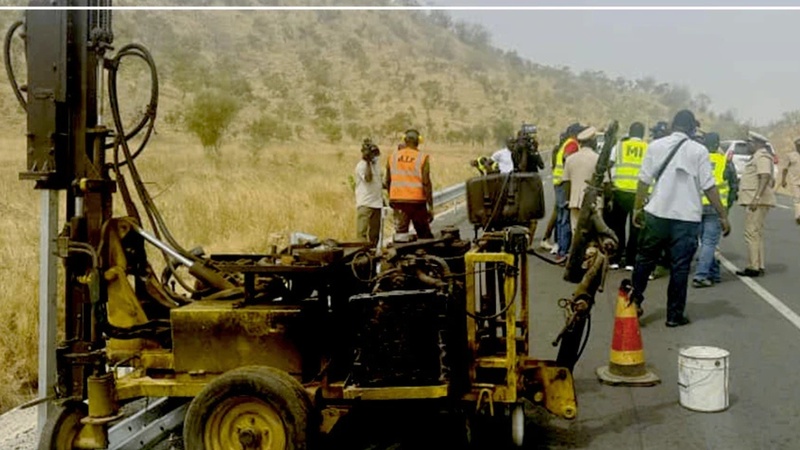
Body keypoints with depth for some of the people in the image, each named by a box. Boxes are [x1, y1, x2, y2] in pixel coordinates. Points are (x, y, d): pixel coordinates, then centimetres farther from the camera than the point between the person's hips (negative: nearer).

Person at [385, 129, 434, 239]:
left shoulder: (392, 157, 5)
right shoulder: (422, 157, -6)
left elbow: (388, 182, 12)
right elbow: (426, 183, -10)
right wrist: (430, 206, -6)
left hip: (397, 200, 3)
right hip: (417, 201, -3)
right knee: (424, 235, 9)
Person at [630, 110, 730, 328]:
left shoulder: (656, 146, 2)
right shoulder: (699, 151, -3)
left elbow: (644, 180, 1)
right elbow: (709, 187, -5)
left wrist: (638, 208, 10)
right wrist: (723, 216, 1)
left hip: (657, 214, 2)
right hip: (687, 218, -2)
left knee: (645, 259, 16)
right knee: (679, 267, 5)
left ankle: (634, 301, 19)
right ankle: (675, 315, 11)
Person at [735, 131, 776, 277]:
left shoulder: (762, 157, -11)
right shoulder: (757, 157, 22)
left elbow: (765, 177, -23)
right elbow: (771, 181, 28)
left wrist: (756, 198, -28)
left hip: (757, 202, -11)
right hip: (755, 201, 11)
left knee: (752, 233, -12)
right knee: (756, 234, 14)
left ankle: (754, 267, -12)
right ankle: (759, 267, 18)